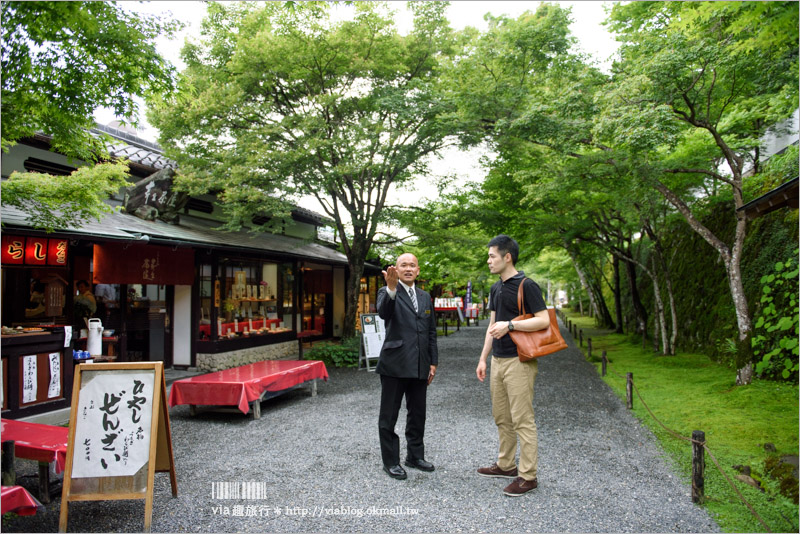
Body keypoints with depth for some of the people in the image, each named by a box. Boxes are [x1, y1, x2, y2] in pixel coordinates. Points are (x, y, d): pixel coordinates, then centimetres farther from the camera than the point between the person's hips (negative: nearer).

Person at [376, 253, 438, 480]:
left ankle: (415, 456, 31)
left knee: (417, 414, 15)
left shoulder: (425, 297, 13)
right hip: (394, 366, -5)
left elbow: (431, 332, 16)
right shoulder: (387, 292, -4)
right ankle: (390, 461, 19)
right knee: (389, 416, 5)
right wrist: (391, 288, -45)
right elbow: (383, 312, -28)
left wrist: (433, 362, 11)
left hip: (419, 367, 5)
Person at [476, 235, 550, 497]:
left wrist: (509, 325, -21)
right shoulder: (496, 288, 13)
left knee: (522, 420, -3)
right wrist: (483, 359, 14)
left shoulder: (526, 286, -11)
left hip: (519, 361, -8)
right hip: (498, 360, 8)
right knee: (502, 417, 16)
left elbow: (544, 320, -17)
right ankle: (506, 465, 29)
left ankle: (527, 475, 7)